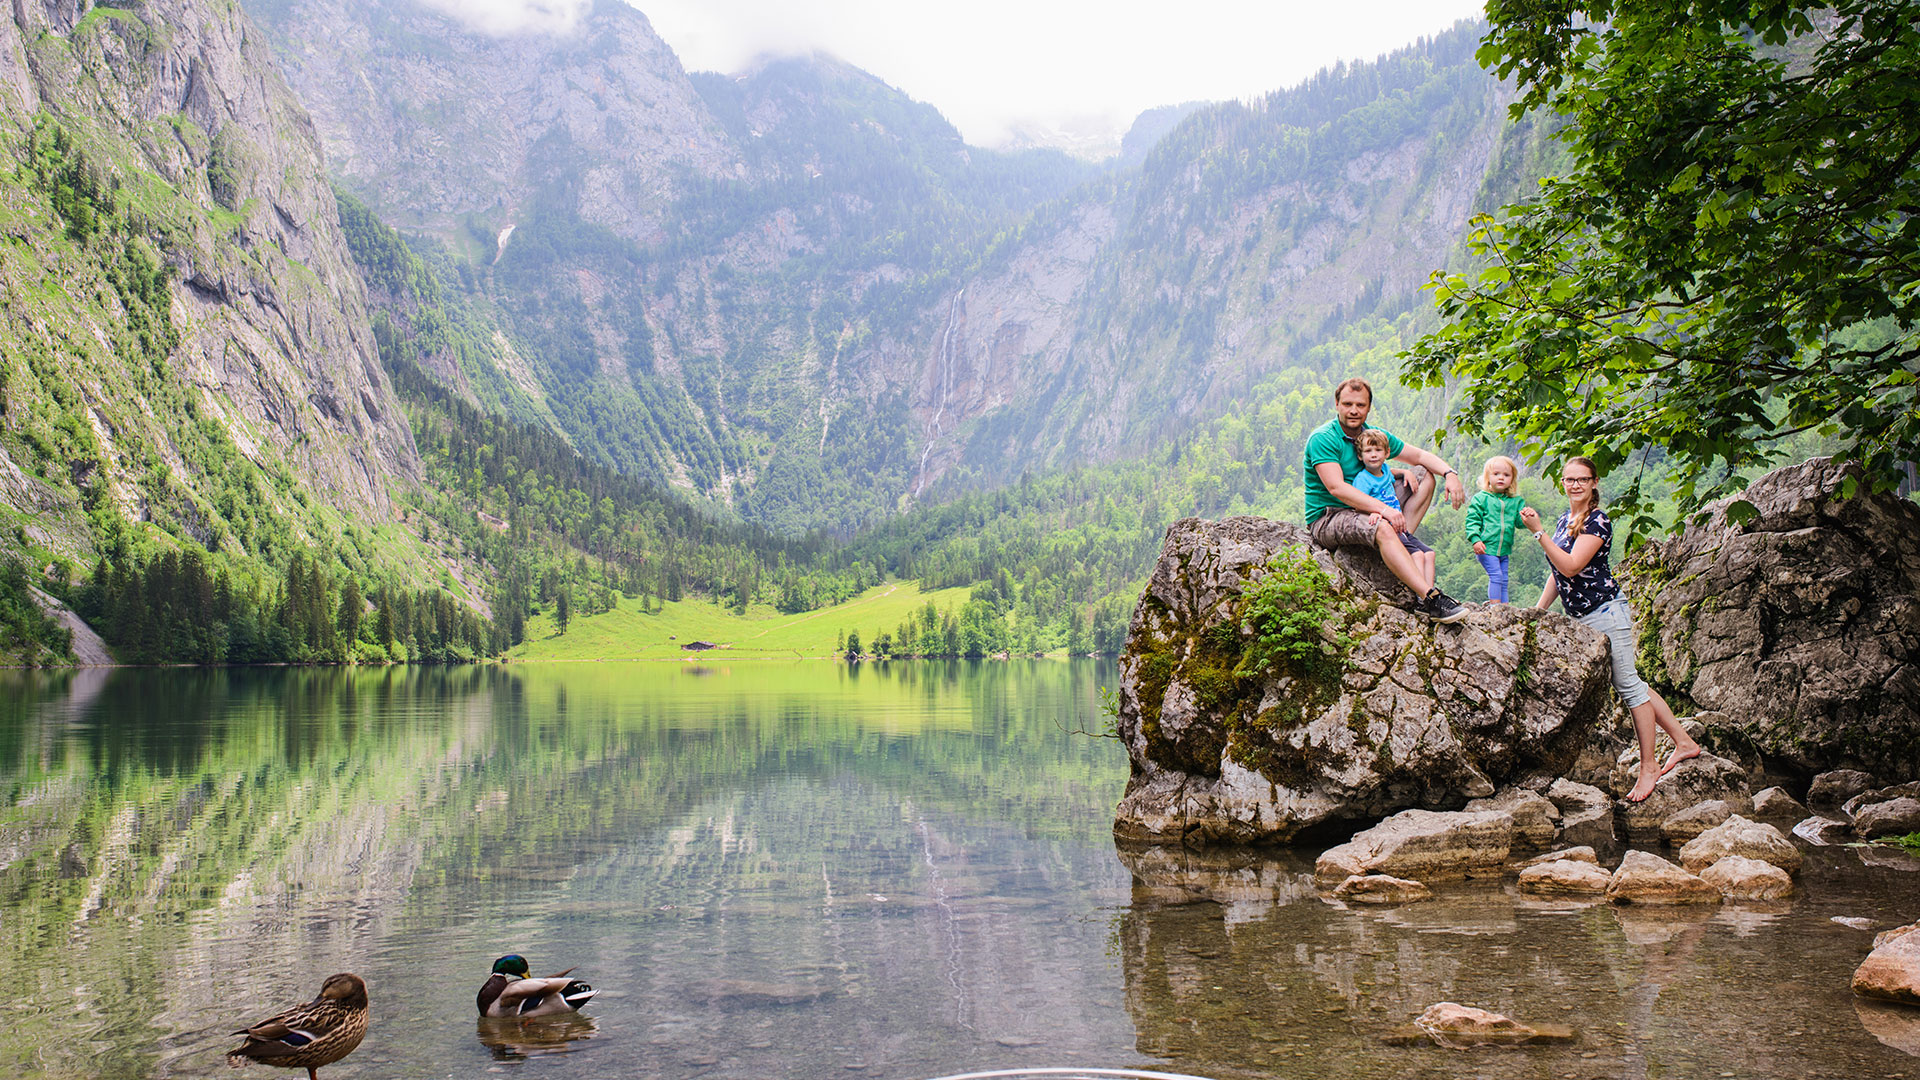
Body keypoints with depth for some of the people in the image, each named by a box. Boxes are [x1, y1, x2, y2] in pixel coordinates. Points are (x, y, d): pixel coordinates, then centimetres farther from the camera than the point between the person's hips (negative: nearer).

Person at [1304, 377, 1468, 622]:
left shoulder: (1376, 435, 8)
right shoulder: (1322, 439, -15)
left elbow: (1421, 456, 14)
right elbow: (1336, 488, -27)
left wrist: (1449, 473, -7)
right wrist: (1382, 509, -35)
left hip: (1363, 511, 8)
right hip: (1326, 519, -8)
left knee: (1424, 476, 5)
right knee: (1381, 527, -38)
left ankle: (1402, 541, -15)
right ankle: (1430, 598, -45)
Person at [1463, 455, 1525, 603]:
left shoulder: (1515, 501, 11)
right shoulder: (1481, 498, -1)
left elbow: (1519, 522, 7)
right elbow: (1472, 519, -4)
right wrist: (1475, 540, -16)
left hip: (1504, 550, 5)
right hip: (1487, 547, -5)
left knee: (1503, 580, 7)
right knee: (1496, 576, -14)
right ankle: (1495, 606, -11)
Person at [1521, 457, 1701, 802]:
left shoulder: (1597, 521, -12)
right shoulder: (1564, 520, 14)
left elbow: (1571, 567, -22)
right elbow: (1557, 574, 20)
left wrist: (1537, 532, -23)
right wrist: (1538, 612, 15)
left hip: (1605, 611, -9)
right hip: (1583, 617, 9)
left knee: (1629, 685, -4)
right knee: (1630, 683, 12)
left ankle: (1648, 766, 2)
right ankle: (1684, 742, 22)